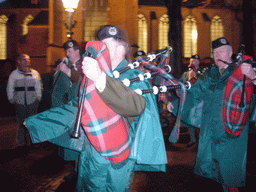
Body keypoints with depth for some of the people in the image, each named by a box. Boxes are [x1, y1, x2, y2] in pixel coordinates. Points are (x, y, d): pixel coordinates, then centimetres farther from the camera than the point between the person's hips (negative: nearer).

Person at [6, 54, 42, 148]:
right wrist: (12, 99, 7)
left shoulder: (35, 73, 9)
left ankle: (31, 141, 13)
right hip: (19, 103, -1)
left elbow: (38, 87, 15)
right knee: (21, 124, 3)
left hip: (32, 102, 1)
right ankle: (21, 143, 15)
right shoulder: (14, 74, 7)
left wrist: (38, 98, 8)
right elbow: (10, 88, 12)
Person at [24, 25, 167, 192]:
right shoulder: (93, 77, 9)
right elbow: (76, 107, 19)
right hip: (89, 157, 6)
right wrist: (36, 122, 21)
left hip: (116, 161, -6)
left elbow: (136, 105, -36)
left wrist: (101, 78, -49)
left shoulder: (134, 76, -13)